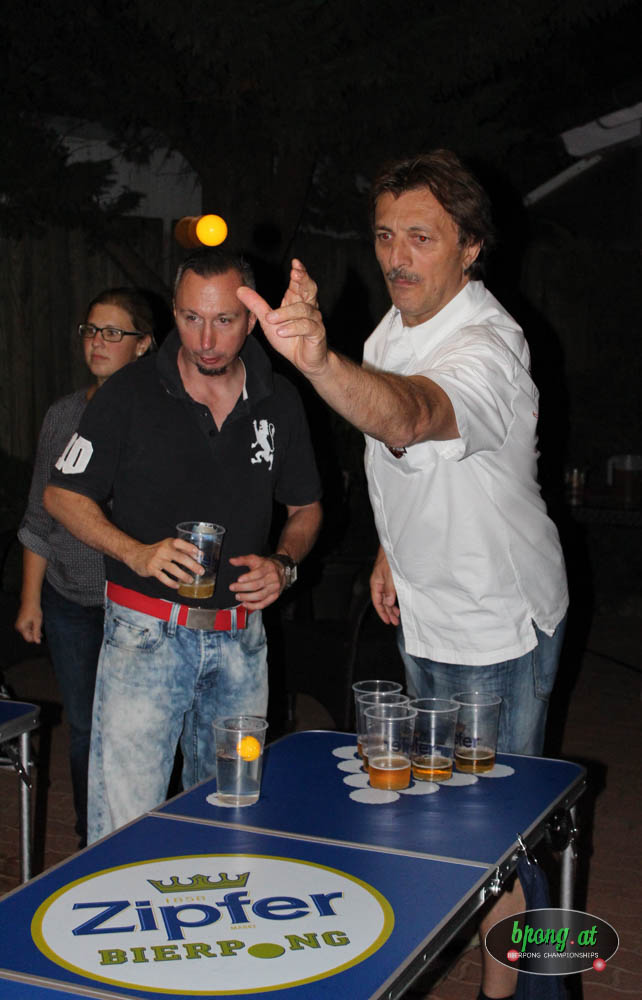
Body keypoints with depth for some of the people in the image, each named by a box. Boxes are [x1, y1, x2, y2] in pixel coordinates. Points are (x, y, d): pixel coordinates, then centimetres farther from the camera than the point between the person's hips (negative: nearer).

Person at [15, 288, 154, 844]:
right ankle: (90, 842, 28)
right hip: (69, 596, 4)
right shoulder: (62, 416, 8)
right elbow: (40, 516, 12)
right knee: (83, 726, 12)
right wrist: (30, 599, 11)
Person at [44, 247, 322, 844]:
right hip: (146, 632, -3)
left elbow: (305, 508, 15)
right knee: (124, 827, -6)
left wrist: (283, 564, -5)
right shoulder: (129, 396, -6)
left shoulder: (280, 403, 4)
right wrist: (137, 553, -16)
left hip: (241, 638, 4)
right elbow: (62, 494, -1)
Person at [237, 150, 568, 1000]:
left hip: (498, 622, -8)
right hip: (425, 612, 8)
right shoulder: (398, 323, -1)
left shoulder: (486, 349, -29)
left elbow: (407, 419, -53)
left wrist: (317, 358, -71)